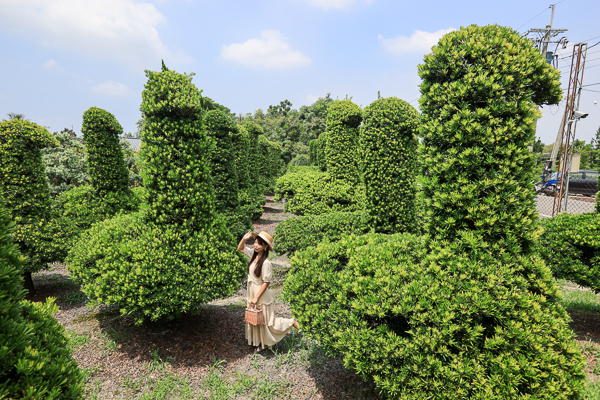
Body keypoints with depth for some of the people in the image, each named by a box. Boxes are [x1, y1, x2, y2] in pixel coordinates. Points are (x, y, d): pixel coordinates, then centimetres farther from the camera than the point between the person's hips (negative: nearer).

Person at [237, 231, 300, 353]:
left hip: (261, 295, -7)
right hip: (252, 292, 7)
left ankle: (291, 322, 24)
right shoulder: (254, 254, -3)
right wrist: (244, 239, -7)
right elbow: (240, 249, 11)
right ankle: (259, 344, 36)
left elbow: (266, 282, -20)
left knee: (266, 322, 7)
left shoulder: (265, 262, -24)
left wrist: (256, 297, -19)